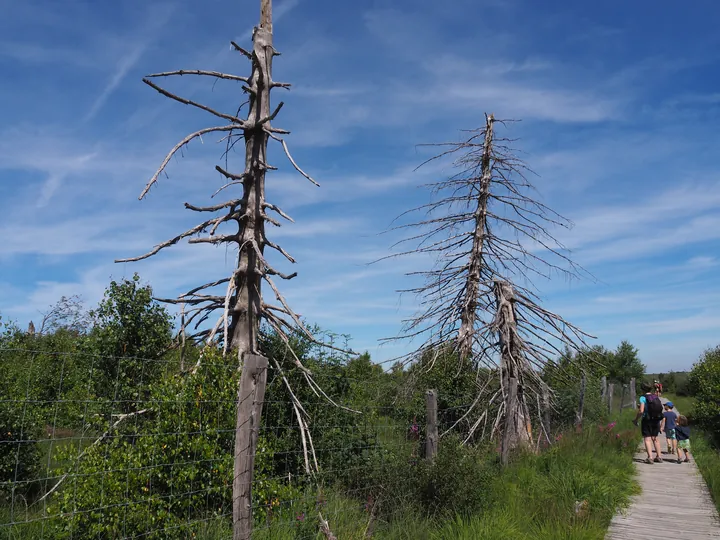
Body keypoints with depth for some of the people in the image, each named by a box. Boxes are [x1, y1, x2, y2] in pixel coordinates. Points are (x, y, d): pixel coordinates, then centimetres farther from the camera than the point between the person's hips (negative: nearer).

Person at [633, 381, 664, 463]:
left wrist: (636, 419, -5)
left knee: (647, 439, 0)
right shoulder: (656, 397, 6)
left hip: (647, 420, -5)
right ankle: (659, 457, 20)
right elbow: (661, 408, 6)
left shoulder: (643, 398, -11)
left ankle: (650, 457, -8)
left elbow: (641, 411, -19)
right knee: (655, 438, 18)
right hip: (656, 420, 5)